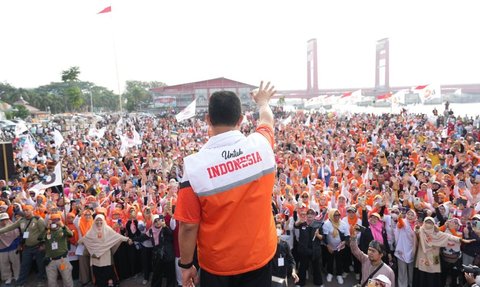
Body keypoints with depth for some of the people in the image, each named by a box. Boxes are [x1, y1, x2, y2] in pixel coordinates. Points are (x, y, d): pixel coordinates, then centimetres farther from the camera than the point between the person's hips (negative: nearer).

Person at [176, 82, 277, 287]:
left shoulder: (195, 164, -23)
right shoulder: (261, 145, -15)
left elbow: (188, 226, -16)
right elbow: (267, 119, 10)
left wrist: (186, 265, 1)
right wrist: (263, 101, 32)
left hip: (217, 264, -1)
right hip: (260, 255, 2)